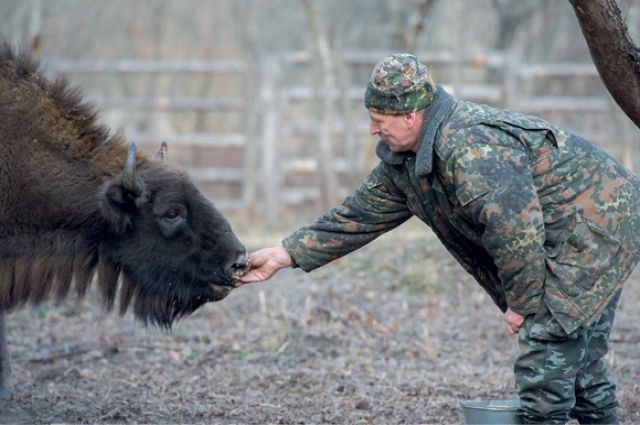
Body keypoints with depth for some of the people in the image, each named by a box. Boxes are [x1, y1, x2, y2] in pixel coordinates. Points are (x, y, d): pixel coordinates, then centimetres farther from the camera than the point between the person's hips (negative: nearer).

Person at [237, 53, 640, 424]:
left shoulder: (470, 149, -29)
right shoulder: (404, 159, 5)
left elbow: (517, 232, -30)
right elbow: (362, 213, 10)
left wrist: (522, 303, -18)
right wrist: (285, 255, 6)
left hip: (598, 225, -10)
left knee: (546, 349, -12)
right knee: (579, 358, 17)